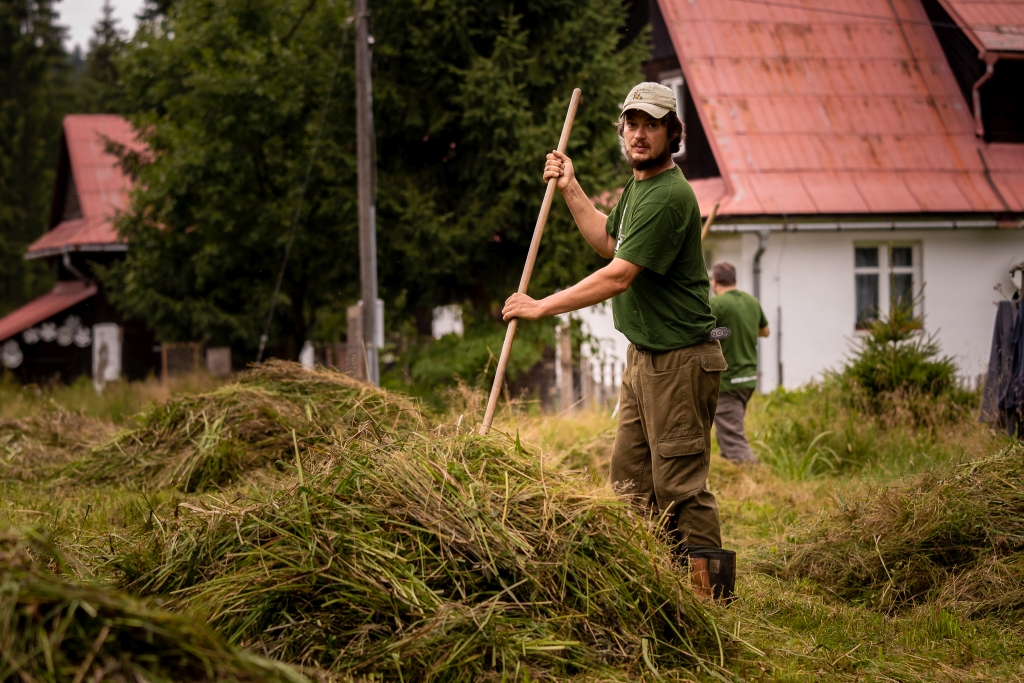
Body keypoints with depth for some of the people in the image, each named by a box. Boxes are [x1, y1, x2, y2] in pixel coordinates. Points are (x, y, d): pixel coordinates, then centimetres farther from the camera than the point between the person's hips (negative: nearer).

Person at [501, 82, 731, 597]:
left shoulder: (668, 196, -20)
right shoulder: (638, 185, 12)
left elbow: (619, 276, -23)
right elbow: (609, 242, 29)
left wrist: (542, 307, -17)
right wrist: (571, 191, 18)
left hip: (678, 359, -10)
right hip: (643, 356, 10)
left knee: (680, 484, -8)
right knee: (630, 477, 15)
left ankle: (706, 589, -2)